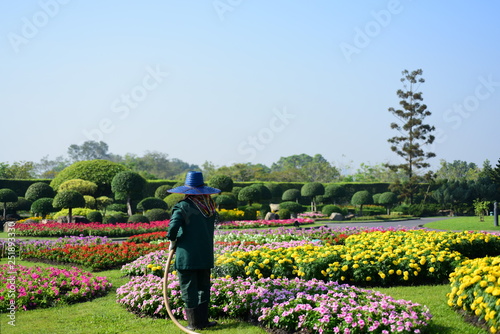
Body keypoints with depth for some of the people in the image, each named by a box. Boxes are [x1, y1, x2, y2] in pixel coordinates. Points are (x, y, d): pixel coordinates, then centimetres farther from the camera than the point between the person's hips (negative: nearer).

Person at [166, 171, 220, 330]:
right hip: (206, 255, 5)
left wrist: (172, 242, -6)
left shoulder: (183, 206, -12)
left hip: (187, 256, -5)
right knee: (203, 287, 17)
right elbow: (209, 227, 10)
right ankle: (203, 320, 22)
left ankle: (195, 323, 11)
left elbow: (173, 227, -23)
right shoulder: (210, 206, 5)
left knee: (189, 290, 5)